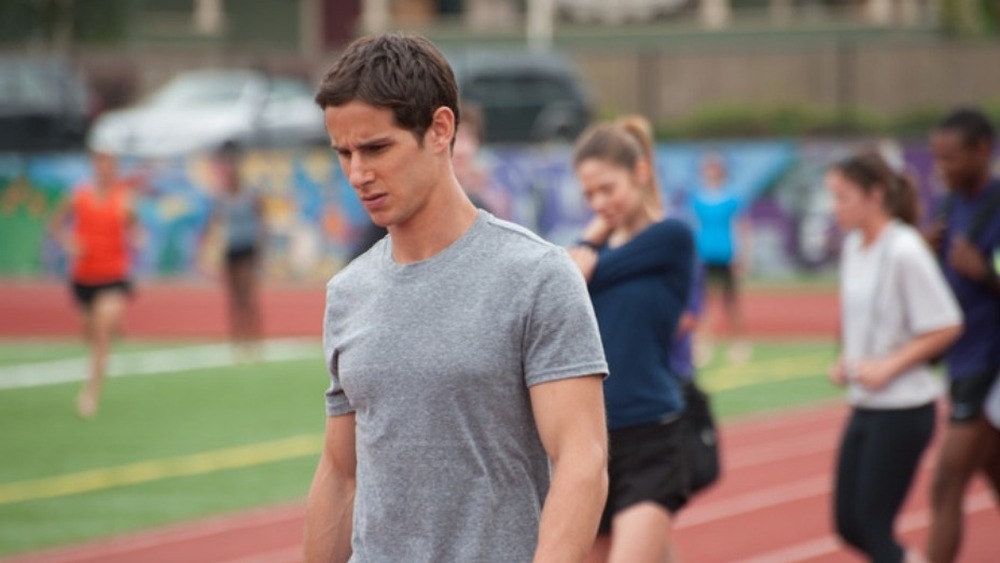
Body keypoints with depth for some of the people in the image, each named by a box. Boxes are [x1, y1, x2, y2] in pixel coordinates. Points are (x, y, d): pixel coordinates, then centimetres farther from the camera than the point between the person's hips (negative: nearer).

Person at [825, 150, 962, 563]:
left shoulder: (904, 251, -17)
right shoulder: (854, 247, 8)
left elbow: (946, 327, -17)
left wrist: (887, 366, -19)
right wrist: (846, 362, 5)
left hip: (903, 409, -8)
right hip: (864, 406, 8)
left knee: (873, 525, -6)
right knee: (849, 524, 8)